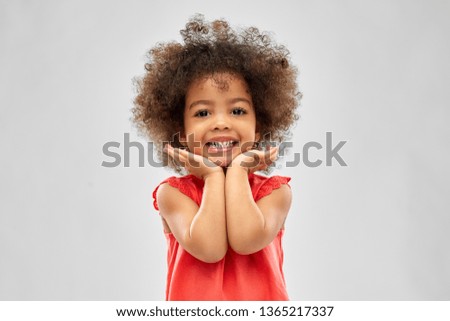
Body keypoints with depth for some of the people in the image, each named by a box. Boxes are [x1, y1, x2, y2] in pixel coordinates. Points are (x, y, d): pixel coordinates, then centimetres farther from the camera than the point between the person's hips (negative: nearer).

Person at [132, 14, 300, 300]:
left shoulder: (274, 191, -4)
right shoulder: (172, 193, -6)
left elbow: (246, 240, -21)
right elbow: (209, 248, -21)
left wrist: (237, 170, -15)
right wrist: (213, 175, -15)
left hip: (263, 296, 1)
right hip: (192, 297, 0)